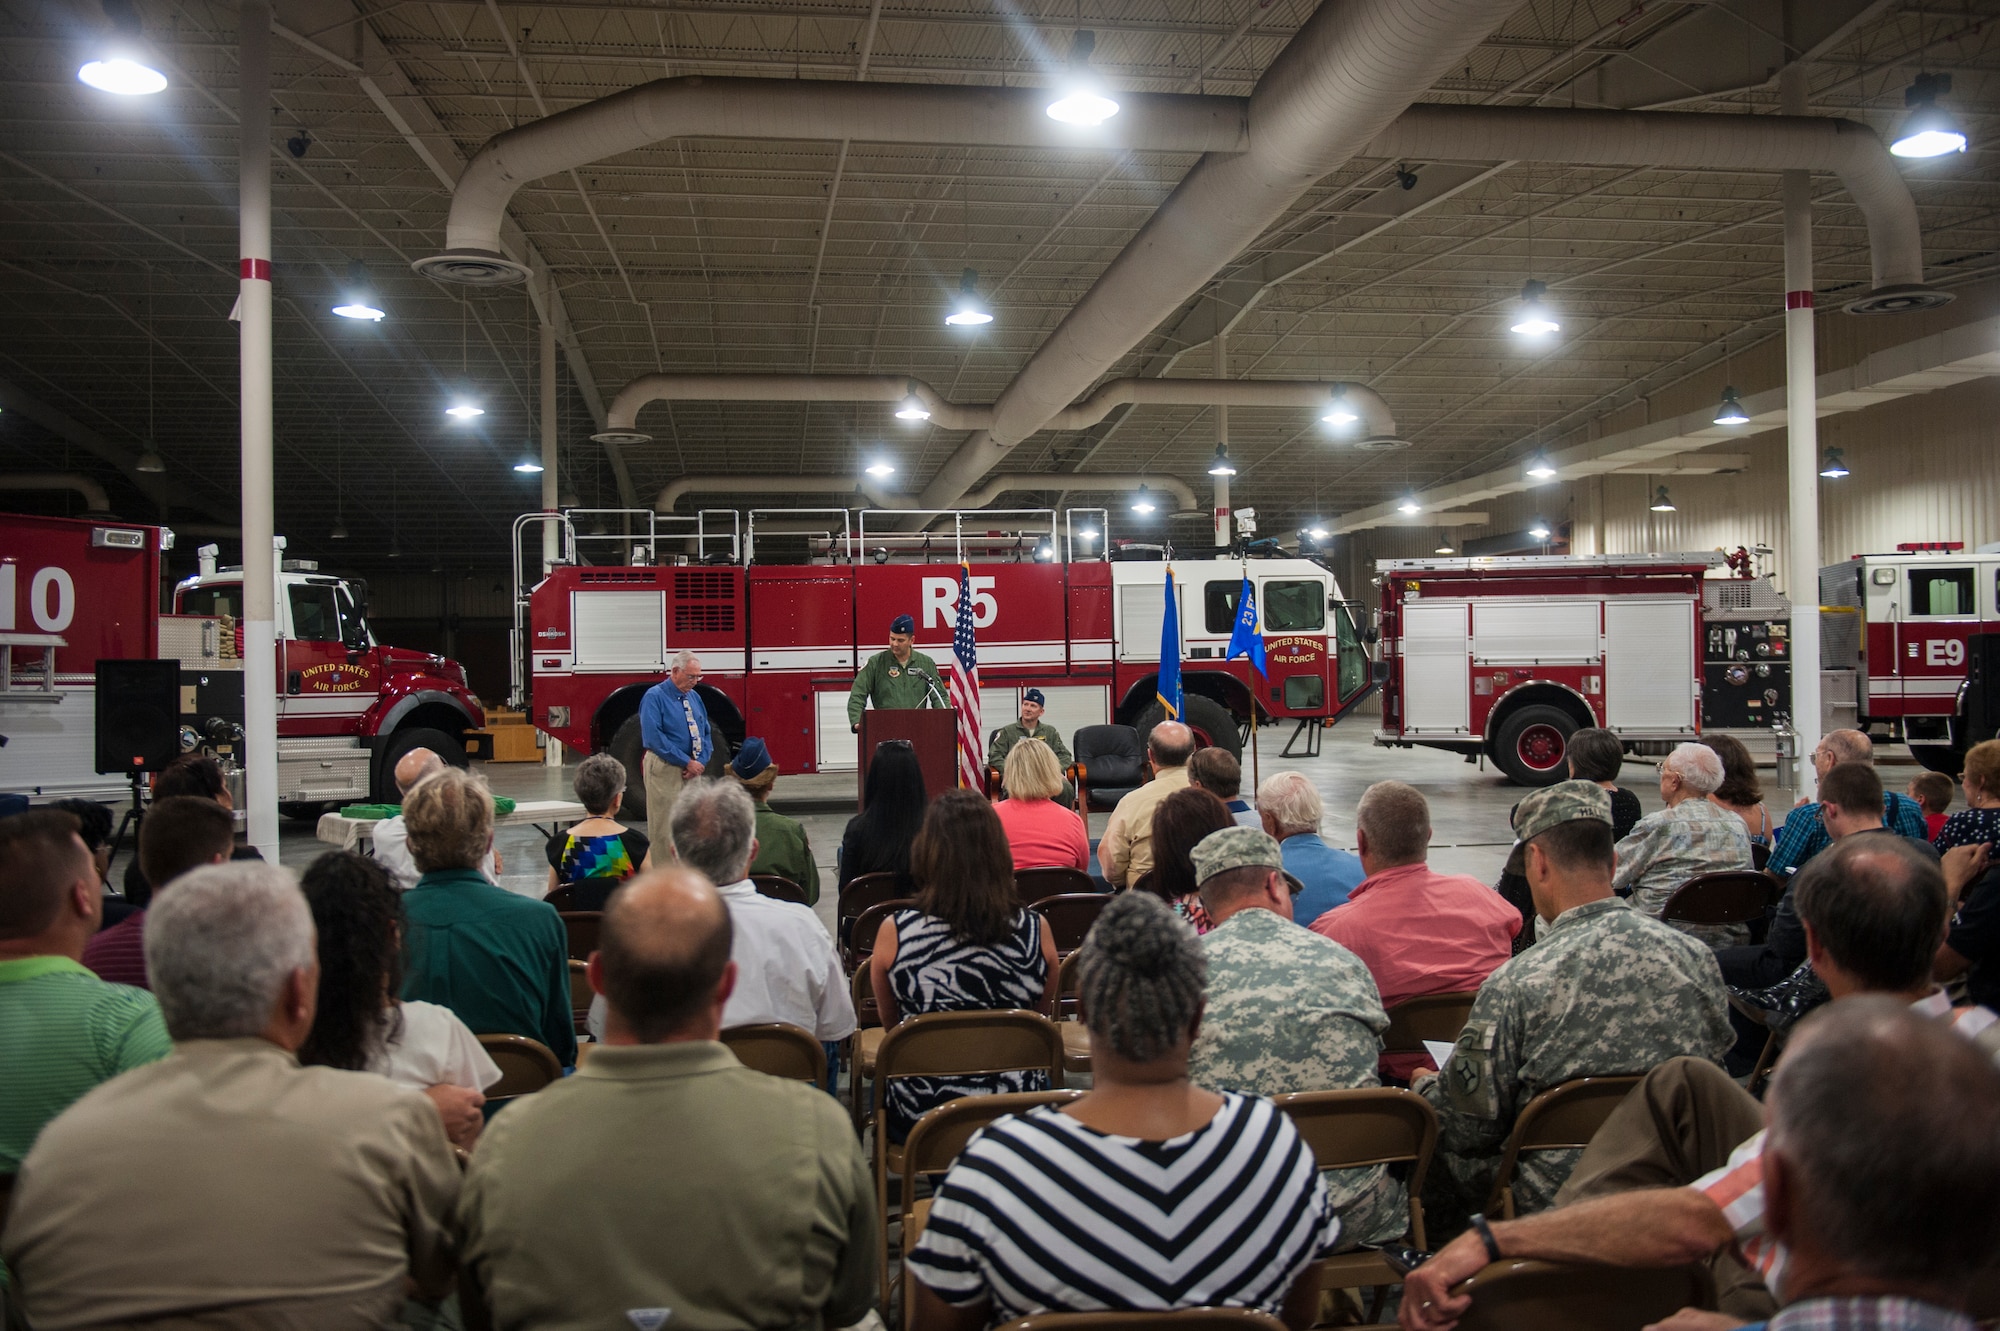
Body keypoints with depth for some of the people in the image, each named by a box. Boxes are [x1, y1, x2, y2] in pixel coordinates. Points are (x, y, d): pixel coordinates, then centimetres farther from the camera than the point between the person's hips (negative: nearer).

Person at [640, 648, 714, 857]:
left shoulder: (694, 697, 13)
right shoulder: (654, 697, -8)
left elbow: (706, 733, 15)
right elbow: (654, 737, -17)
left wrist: (701, 762, -4)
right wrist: (687, 762, -17)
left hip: (693, 769, 7)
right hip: (665, 769, -7)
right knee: (664, 828, -5)